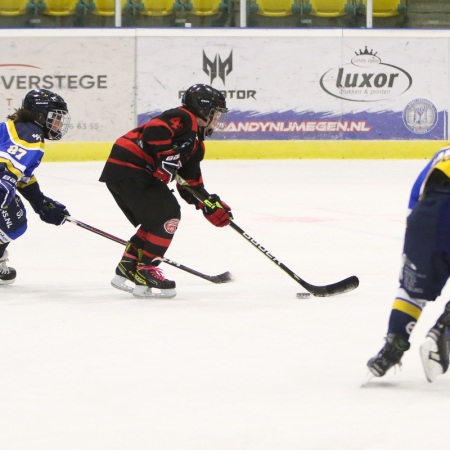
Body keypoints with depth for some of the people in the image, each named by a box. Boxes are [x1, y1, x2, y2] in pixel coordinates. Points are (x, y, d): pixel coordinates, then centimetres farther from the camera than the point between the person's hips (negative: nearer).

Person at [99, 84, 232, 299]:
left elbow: (191, 184, 22)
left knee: (155, 221, 18)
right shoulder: (183, 119, -7)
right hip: (129, 170, -11)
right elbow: (154, 131, -24)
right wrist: (166, 158, -23)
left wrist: (211, 205, 14)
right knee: (168, 215, -10)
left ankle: (127, 270, 21)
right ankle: (145, 274, -8)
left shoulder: (196, 142, 23)